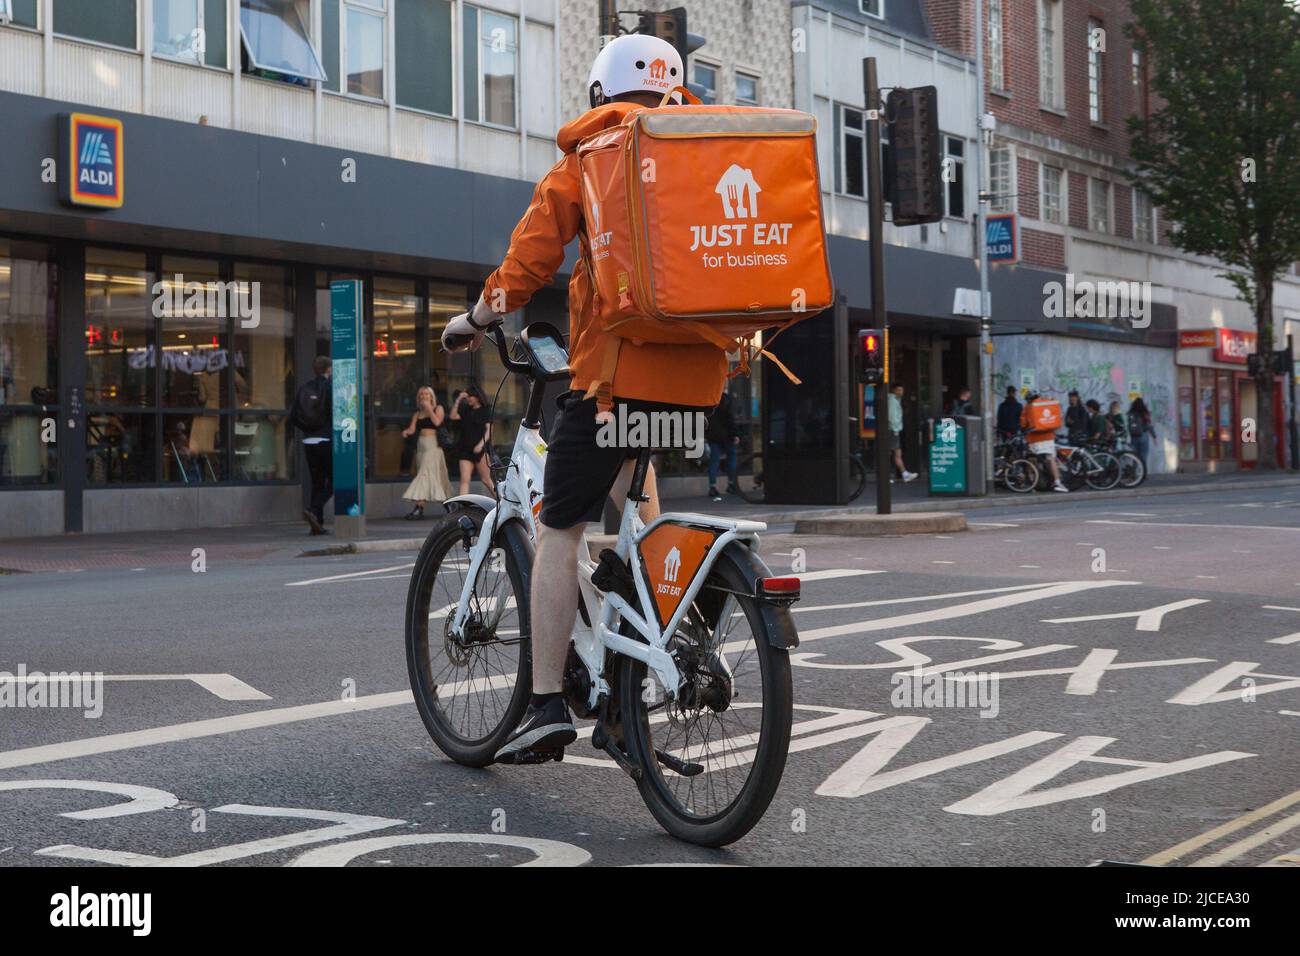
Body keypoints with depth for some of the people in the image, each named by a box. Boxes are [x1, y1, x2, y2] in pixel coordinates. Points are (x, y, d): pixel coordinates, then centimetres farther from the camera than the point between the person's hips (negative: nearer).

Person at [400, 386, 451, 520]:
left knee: (426, 473, -16)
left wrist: (429, 408, -6)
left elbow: (437, 422, -11)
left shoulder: (438, 408, 6)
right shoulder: (417, 414, 18)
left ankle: (419, 508, -24)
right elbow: (412, 428, 6)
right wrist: (406, 432, -15)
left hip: (433, 444, -6)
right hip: (421, 444, 6)